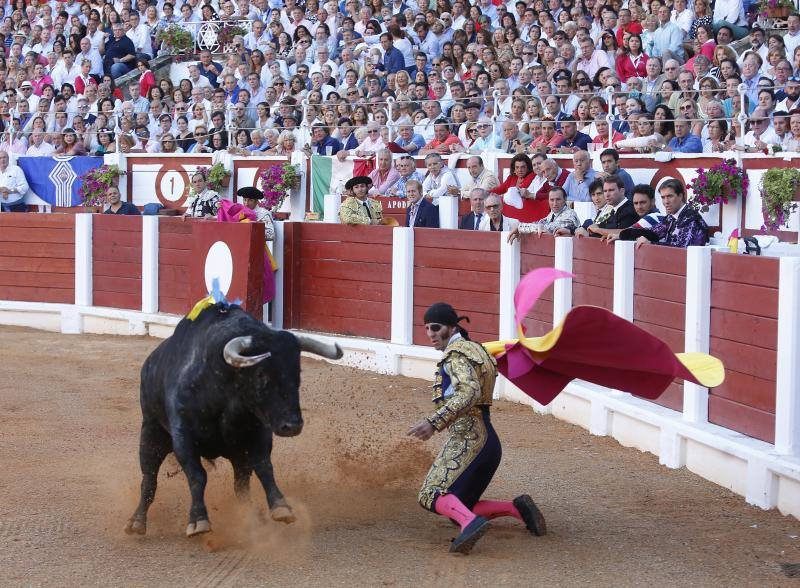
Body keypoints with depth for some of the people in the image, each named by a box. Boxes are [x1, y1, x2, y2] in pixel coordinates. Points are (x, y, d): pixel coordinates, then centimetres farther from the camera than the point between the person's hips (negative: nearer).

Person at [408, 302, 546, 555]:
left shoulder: (457, 353, -8)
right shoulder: (473, 349, 22)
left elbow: (469, 393, -25)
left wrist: (434, 422, -33)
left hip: (468, 439, -10)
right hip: (487, 439, 10)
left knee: (433, 495, -21)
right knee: (460, 508, 13)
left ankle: (470, 523, -46)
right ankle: (517, 508, 5)